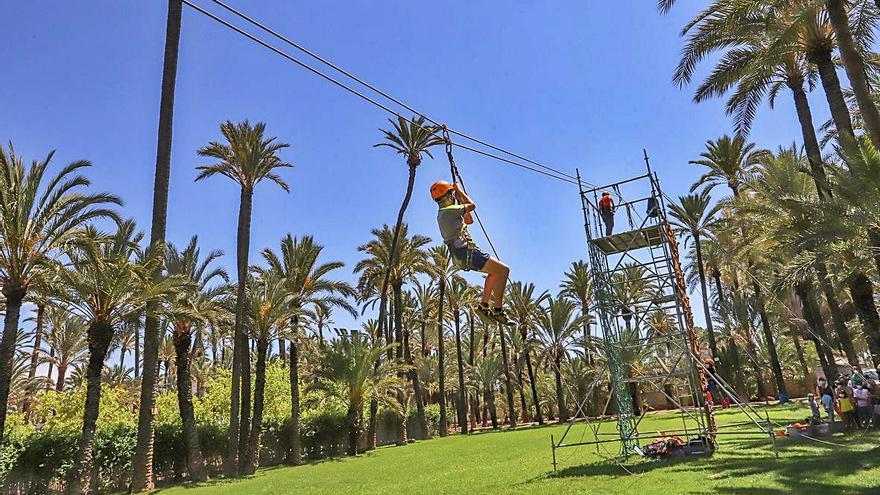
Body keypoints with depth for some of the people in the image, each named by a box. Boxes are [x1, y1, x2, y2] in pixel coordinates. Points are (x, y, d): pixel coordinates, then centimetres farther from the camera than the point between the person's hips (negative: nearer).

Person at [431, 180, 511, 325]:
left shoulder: (443, 213, 21)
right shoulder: (448, 210, -9)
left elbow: (469, 220, 29)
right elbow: (472, 205, 1)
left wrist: (459, 198, 29)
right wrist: (459, 191, 15)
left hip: (462, 255, 10)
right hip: (466, 253, -10)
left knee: (495, 271, 25)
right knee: (503, 270, -15)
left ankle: (483, 306, 19)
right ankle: (498, 311, -17)